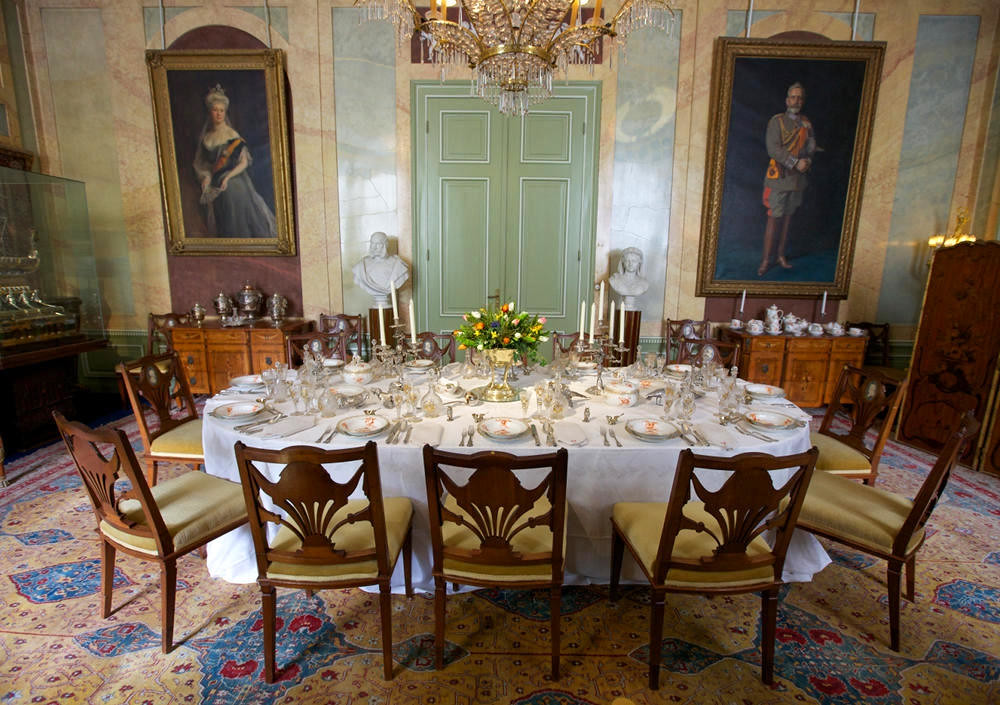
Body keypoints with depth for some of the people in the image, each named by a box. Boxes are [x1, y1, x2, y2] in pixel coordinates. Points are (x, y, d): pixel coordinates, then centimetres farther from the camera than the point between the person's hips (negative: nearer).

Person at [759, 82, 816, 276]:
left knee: (787, 217, 10)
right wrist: (796, 162, -17)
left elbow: (812, 146, 10)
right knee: (774, 218, -7)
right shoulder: (776, 121, -3)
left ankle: (781, 256, 19)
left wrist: (807, 161, -12)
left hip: (797, 178, 5)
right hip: (779, 177, -5)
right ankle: (766, 260, -1)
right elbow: (773, 149, -13)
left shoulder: (807, 123, 13)